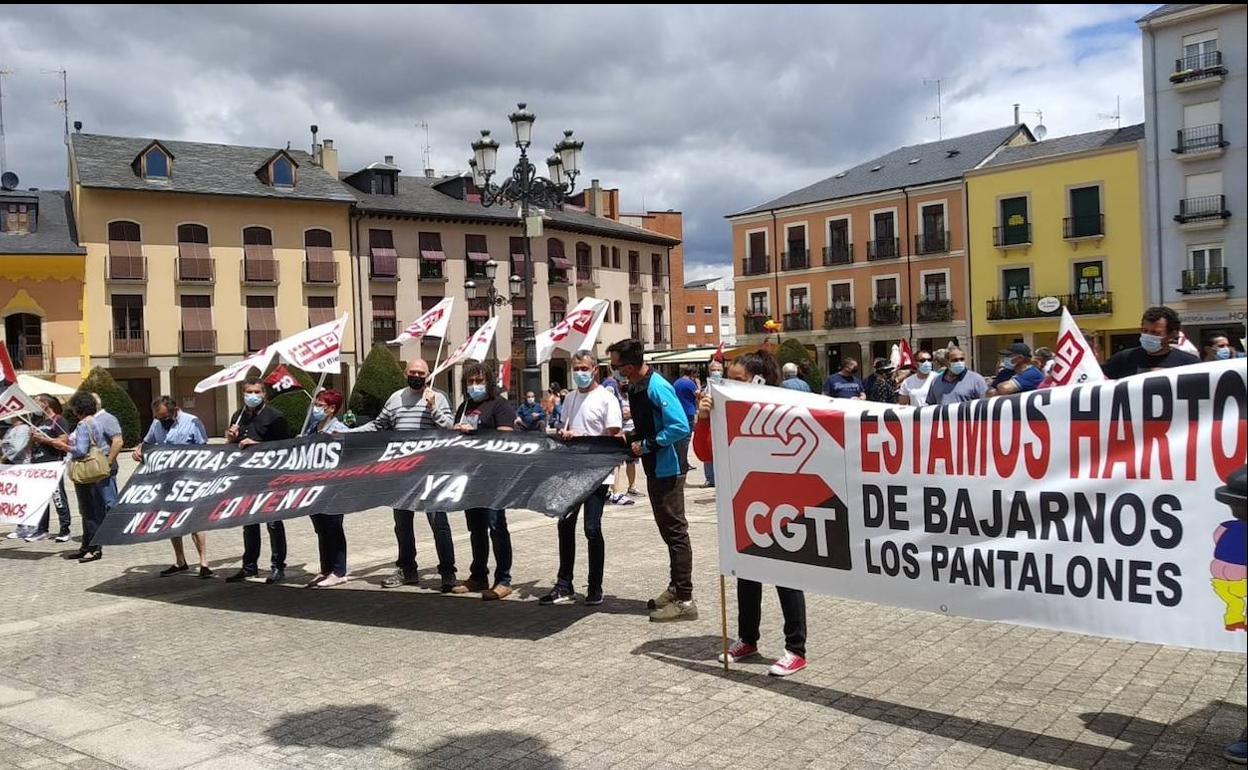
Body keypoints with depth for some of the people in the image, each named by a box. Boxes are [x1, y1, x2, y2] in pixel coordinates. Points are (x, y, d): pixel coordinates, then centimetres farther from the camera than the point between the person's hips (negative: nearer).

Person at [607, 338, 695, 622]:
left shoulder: (657, 387, -20)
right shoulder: (635, 389, 9)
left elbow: (680, 428, -26)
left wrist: (645, 445, -19)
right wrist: (628, 437, 6)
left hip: (668, 470, -9)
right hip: (654, 470, 10)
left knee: (675, 532, -4)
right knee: (668, 530, 17)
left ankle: (684, 600, 3)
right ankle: (676, 588, 28)